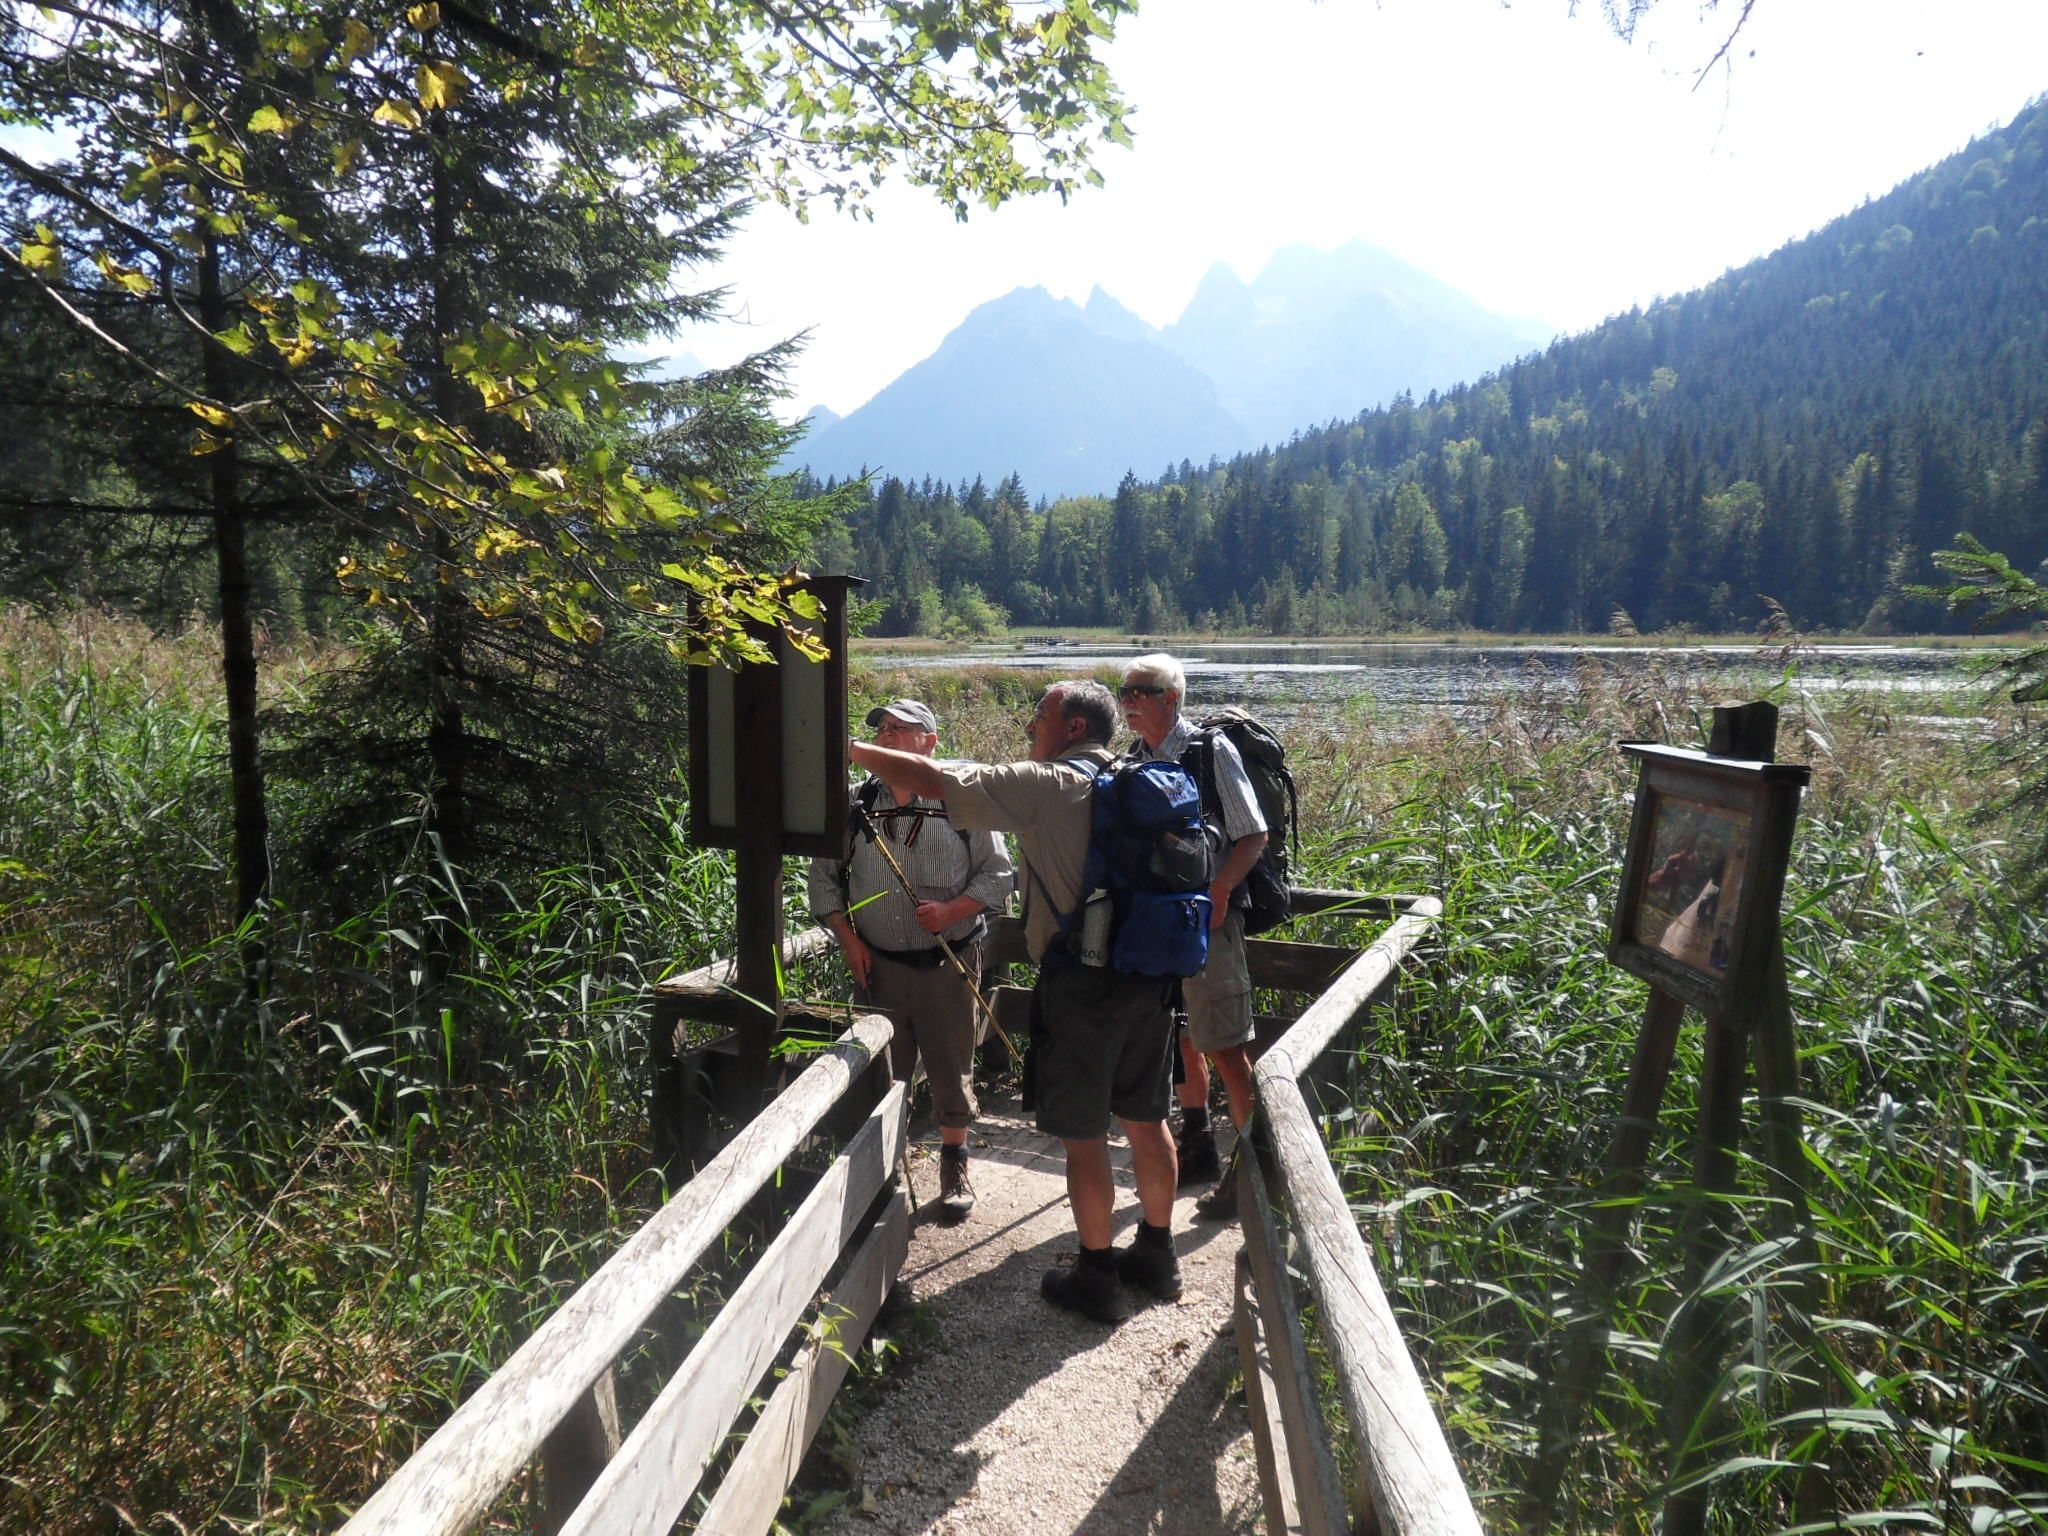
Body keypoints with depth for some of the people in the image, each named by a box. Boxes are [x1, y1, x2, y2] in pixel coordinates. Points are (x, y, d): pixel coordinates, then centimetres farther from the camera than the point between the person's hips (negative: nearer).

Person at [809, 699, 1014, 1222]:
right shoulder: (855, 805, 5)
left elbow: (997, 873, 0)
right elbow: (824, 876, 11)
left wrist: (952, 910, -16)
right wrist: (847, 938, 1)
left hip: (948, 963, -2)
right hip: (876, 964, 2)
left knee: (951, 1070, 7)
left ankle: (954, 1168, 25)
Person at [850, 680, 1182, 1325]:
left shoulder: (1046, 786, -13)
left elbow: (930, 780, -15)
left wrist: (849, 748, -5)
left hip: (1080, 982, -7)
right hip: (1149, 976, 7)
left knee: (1084, 1133, 5)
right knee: (1145, 1119, 17)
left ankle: (1095, 1277, 16)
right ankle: (1157, 1255, 31)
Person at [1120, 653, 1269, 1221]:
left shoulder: (1212, 751, -11)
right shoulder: (1135, 761, 7)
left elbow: (1253, 837, -11)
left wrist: (1217, 890, -24)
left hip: (1208, 917, -7)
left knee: (1226, 1047, -4)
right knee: (1181, 1038, 18)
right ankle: (1198, 1149, 34)